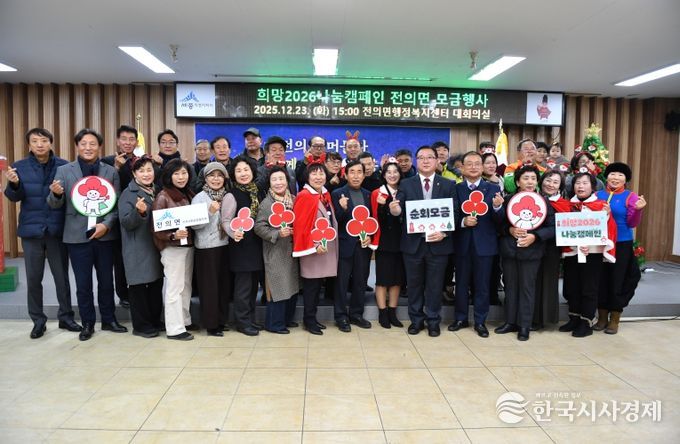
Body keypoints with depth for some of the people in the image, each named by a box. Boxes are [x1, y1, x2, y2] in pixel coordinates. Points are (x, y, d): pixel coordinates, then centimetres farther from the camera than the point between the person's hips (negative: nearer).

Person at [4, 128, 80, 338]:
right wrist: (14, 184, -23)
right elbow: (15, 197, -4)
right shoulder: (19, 166, 2)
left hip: (57, 229, -1)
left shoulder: (63, 165, -3)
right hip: (31, 229, 1)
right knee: (33, 278, 8)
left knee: (62, 276, 8)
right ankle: (38, 321, 20)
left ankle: (66, 317, 20)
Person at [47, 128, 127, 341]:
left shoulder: (111, 172, 2)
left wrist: (106, 225, -14)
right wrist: (56, 193, -22)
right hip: (77, 235, 0)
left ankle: (109, 319, 26)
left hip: (105, 234, 1)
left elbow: (116, 204, 0)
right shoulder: (64, 170, 2)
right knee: (83, 283, 8)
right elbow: (55, 204, 0)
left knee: (106, 281, 12)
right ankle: (87, 323, 21)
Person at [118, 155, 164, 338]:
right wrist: (139, 211, -31)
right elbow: (126, 223, -15)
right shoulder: (128, 194, -7)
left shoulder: (157, 191, 12)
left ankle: (155, 321, 25)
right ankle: (141, 325, 11)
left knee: (156, 285, 12)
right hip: (138, 250, -6)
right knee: (139, 286, 0)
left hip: (156, 247, 7)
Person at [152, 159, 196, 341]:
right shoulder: (163, 197, -9)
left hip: (189, 246, 6)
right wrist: (173, 235, -26)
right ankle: (175, 328, 5)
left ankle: (185, 320, 25)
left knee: (186, 286, 13)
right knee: (174, 288, -2)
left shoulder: (189, 194, 9)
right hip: (172, 248, -6)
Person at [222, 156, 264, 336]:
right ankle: (242, 322, 12)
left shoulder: (257, 193, 10)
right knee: (243, 285, -1)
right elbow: (226, 221, -13)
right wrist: (234, 232, -31)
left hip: (257, 244, 7)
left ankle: (250, 319, 25)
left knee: (253, 284, 13)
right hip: (241, 245, -6)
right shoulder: (231, 195, -9)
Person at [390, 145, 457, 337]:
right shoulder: (406, 184, 3)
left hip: (438, 243, 0)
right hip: (413, 243, 1)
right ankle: (416, 319, 26)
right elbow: (400, 209, -8)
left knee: (435, 285, 9)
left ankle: (433, 321, 24)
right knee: (414, 284, 12)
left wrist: (444, 233, -17)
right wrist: (394, 210, -32)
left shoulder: (448, 185, 3)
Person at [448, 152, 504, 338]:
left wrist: (497, 207, -23)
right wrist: (463, 221, -18)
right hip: (462, 244, 1)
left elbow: (499, 220, -4)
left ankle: (480, 321, 21)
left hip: (484, 244, 0)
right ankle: (461, 318, 26)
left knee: (482, 285, 7)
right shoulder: (455, 189, 2)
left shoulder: (493, 189, 2)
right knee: (461, 283, 11)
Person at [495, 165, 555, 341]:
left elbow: (552, 227, -5)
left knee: (527, 288, 5)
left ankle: (524, 325, 15)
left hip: (531, 251, -2)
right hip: (509, 250, 2)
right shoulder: (508, 199, 2)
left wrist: (535, 236, -17)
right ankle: (510, 322, 23)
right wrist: (509, 230, -13)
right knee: (510, 286, 11)